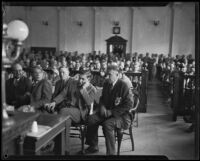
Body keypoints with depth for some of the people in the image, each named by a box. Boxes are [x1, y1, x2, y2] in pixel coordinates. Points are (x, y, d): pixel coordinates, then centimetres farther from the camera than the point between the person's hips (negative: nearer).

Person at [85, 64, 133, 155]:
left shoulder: (123, 86, -15)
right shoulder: (106, 84, 6)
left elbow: (128, 104, -18)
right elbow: (102, 98, 19)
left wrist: (112, 112, -20)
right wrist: (102, 107, -4)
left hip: (121, 115, -7)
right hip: (107, 112, 7)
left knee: (107, 124, -33)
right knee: (91, 119, -14)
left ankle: (111, 152, -16)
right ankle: (93, 146, 4)